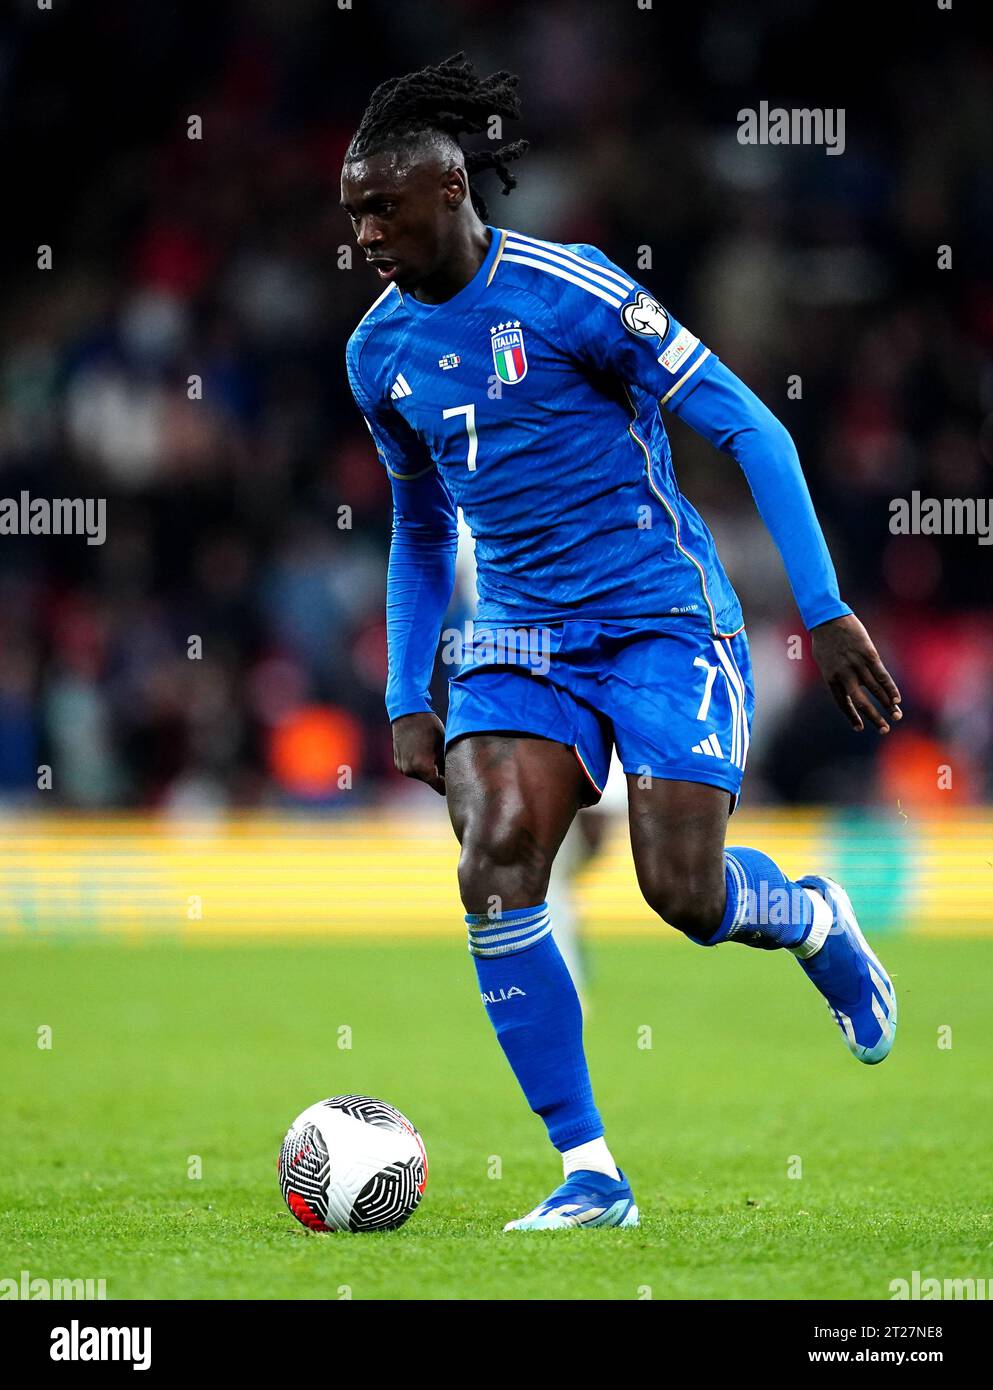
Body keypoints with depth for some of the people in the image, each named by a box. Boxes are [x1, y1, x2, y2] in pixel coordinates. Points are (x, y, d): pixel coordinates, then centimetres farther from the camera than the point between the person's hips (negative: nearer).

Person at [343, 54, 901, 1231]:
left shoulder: (569, 293, -13)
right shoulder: (379, 352, 6)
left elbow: (747, 429, -10)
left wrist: (825, 613, -13)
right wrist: (405, 703, 15)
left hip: (660, 616, -5)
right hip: (518, 638, 5)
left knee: (684, 893, -14)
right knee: (493, 867, -18)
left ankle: (816, 919, 25)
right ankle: (588, 1174, -11)